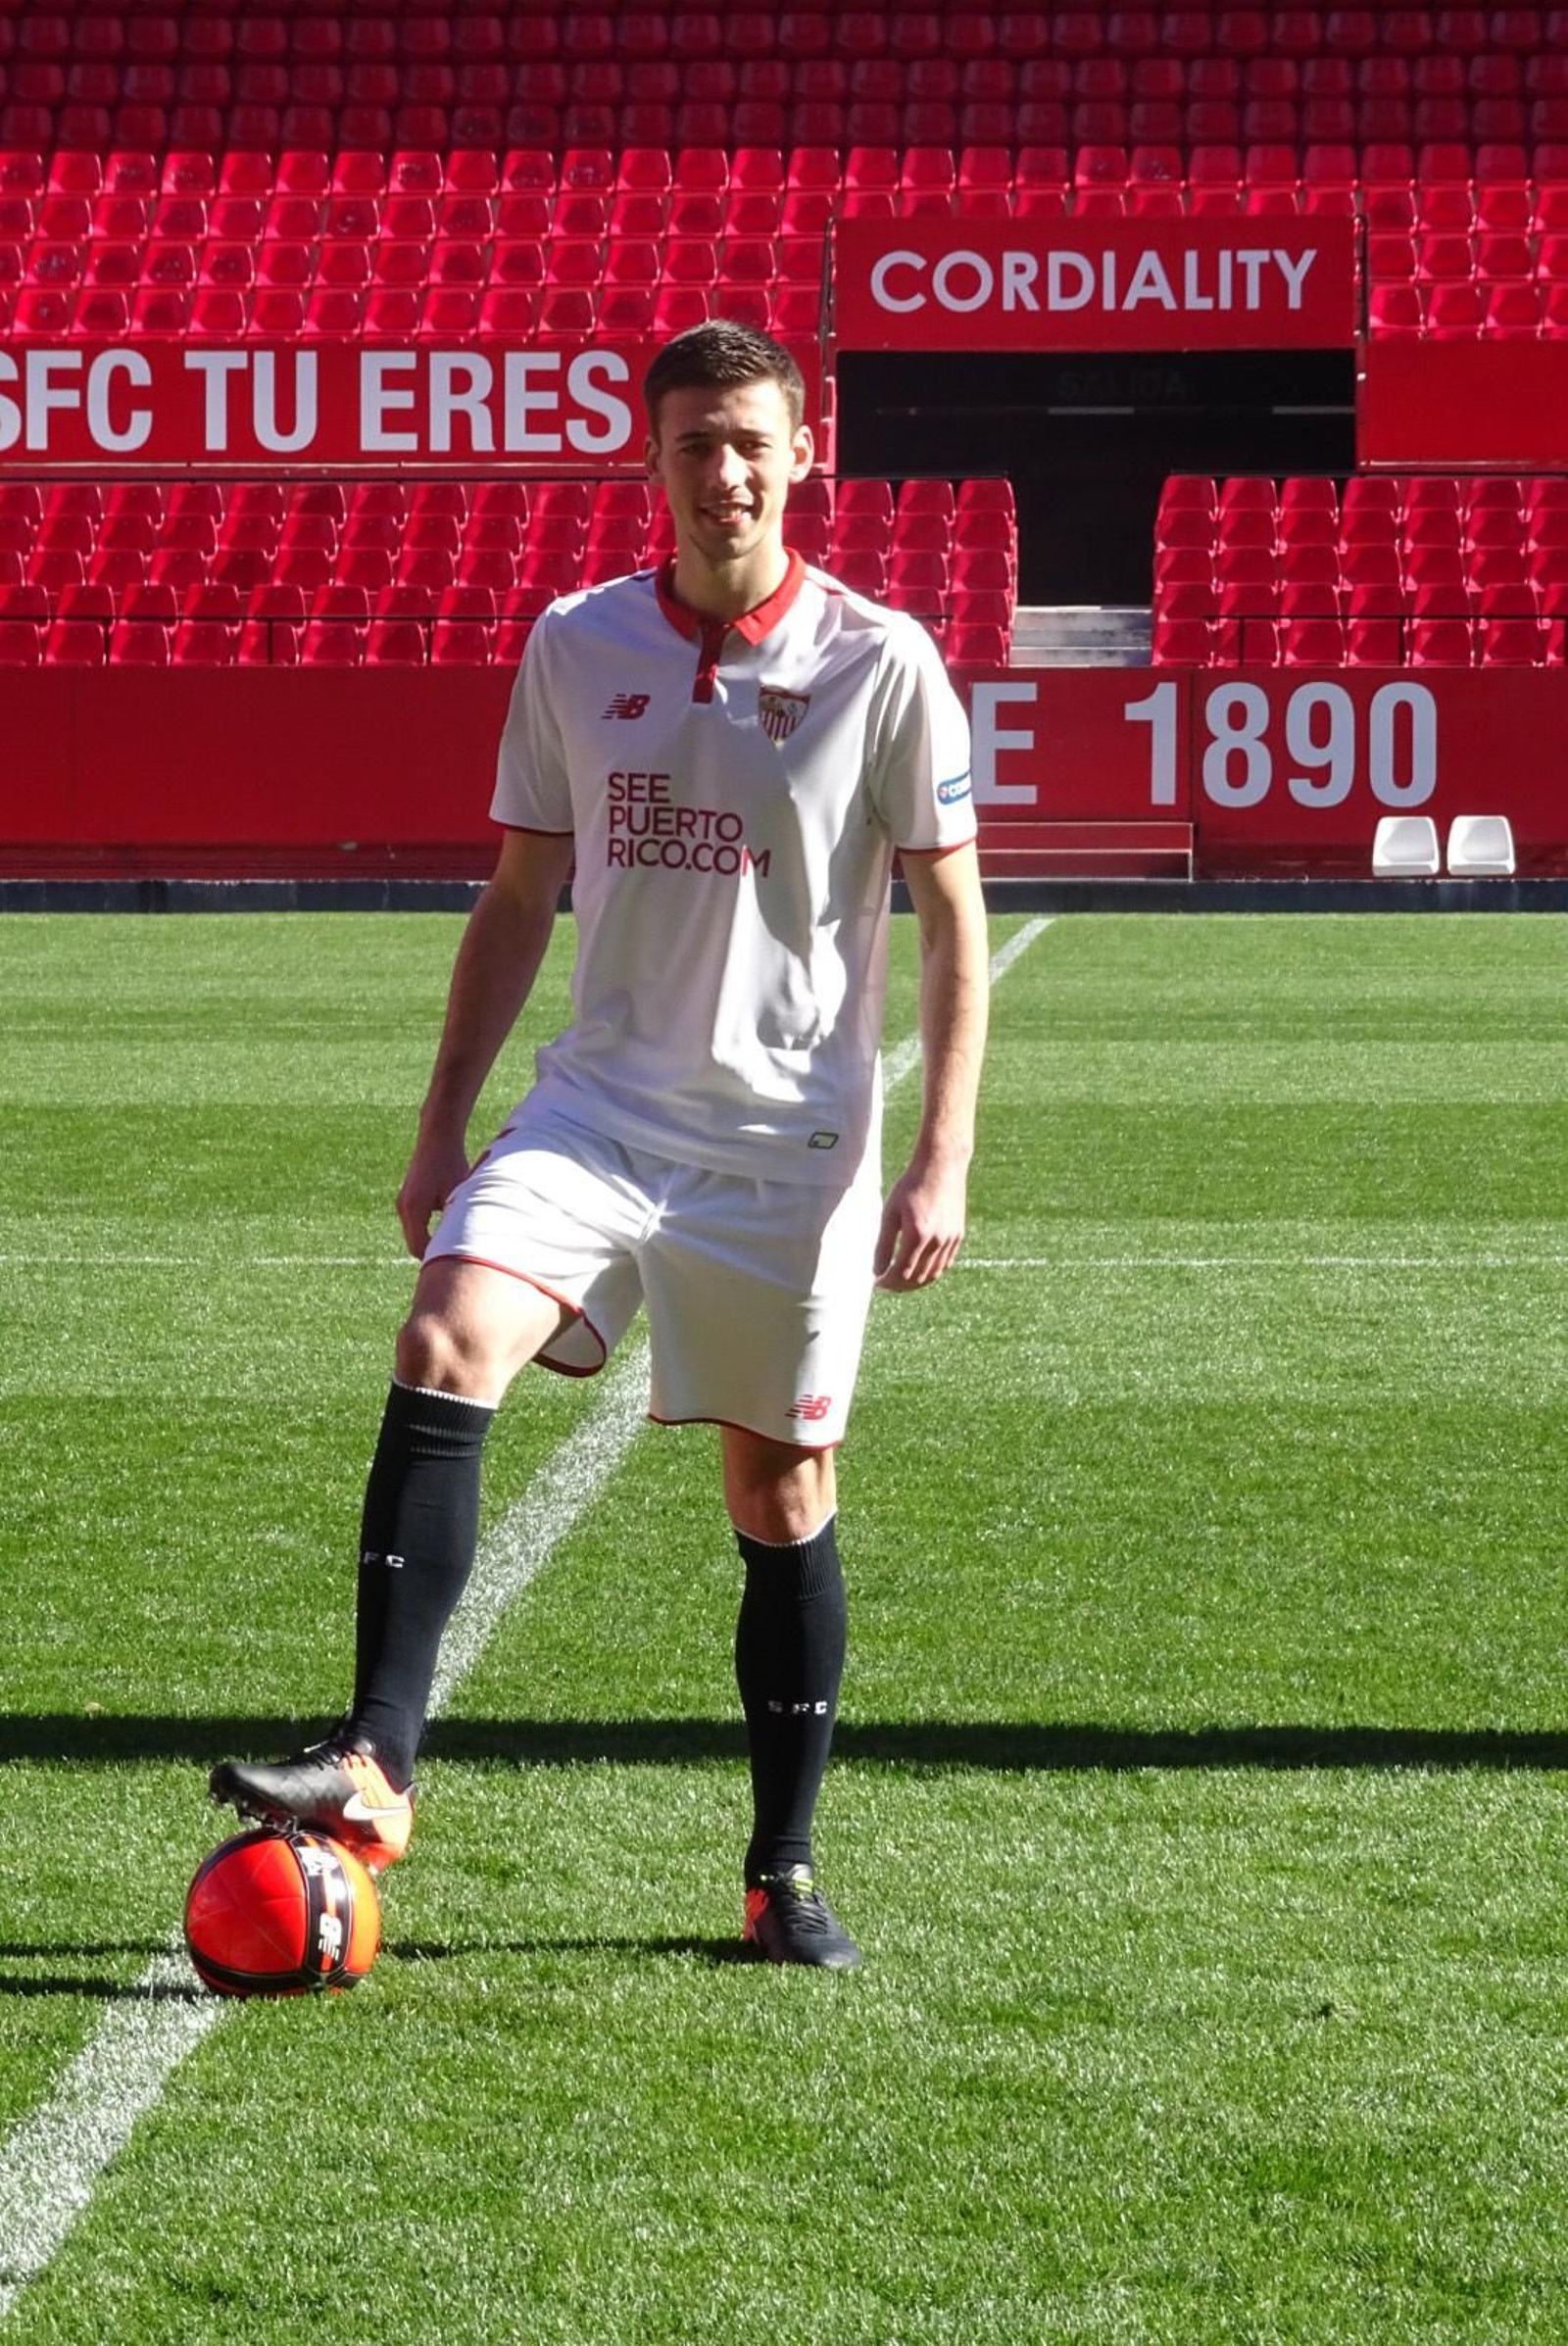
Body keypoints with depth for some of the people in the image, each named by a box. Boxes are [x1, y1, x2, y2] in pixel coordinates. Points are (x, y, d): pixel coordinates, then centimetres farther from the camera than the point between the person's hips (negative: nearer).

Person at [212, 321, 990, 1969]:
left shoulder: (881, 663, -4)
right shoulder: (576, 647, 5)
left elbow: (951, 918, -1)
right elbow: (520, 897, 13)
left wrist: (943, 1157, -9)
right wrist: (443, 1125, 10)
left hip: (789, 1141, -2)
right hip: (599, 1108, 2)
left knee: (783, 1495, 4)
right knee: (445, 1346, -22)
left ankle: (784, 1873, 19)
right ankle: (374, 1767, -26)